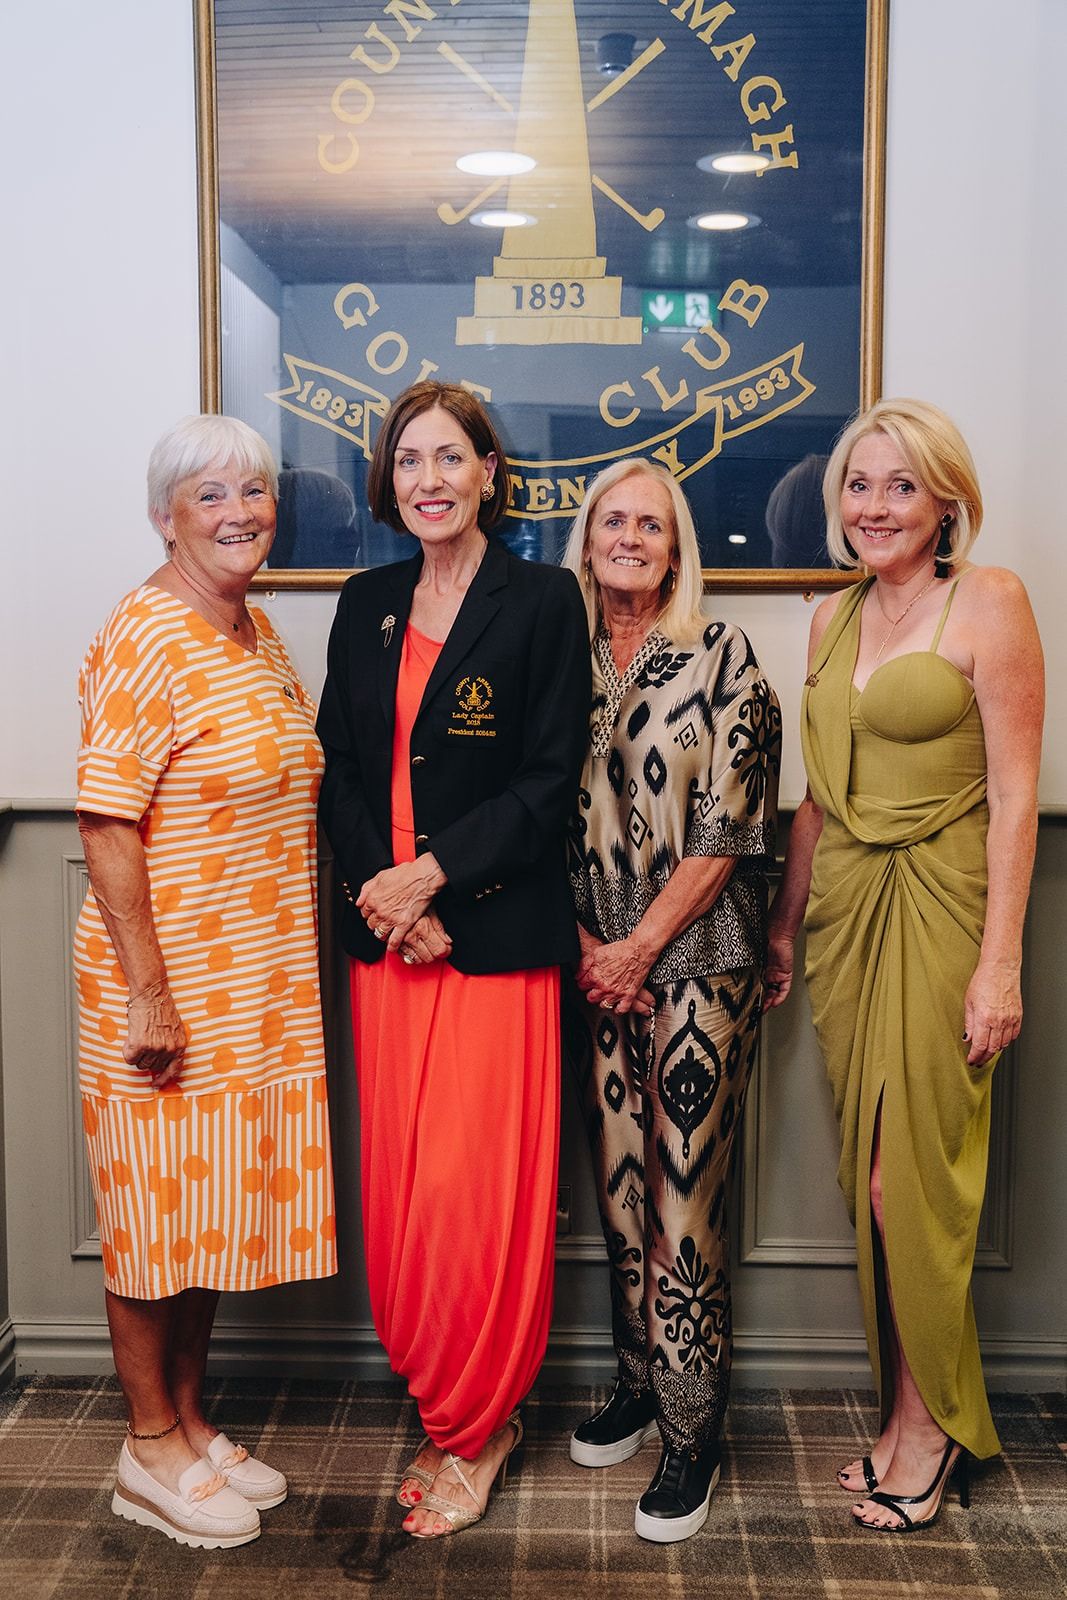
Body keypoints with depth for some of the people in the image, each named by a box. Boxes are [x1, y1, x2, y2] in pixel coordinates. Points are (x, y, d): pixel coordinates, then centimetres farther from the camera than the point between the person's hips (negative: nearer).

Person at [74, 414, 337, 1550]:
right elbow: (106, 825, -19)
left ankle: (190, 1423, 34)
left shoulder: (258, 634, 11)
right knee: (155, 1210, 6)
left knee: (213, 1203, 17)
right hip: (169, 989, -8)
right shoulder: (144, 641, -16)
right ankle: (150, 1452, 25)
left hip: (259, 982, 8)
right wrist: (146, 991, -21)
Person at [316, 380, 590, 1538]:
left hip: (495, 933, -4)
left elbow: (550, 780, -7)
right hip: (384, 932, 5)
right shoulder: (366, 605, 12)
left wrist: (433, 872, -14)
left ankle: (475, 1430, 19)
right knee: (397, 1179, 8)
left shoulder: (543, 601, -2)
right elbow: (338, 769, 8)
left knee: (478, 1183, -1)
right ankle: (446, 1404, 27)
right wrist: (383, 891, -7)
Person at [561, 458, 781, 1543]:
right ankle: (638, 1385, 30)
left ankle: (692, 1431, 12)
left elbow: (728, 832, -9)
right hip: (599, 967, 4)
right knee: (619, 1185, 12)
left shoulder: (720, 657, -4)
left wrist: (638, 948, -11)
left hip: (697, 962, -4)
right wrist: (584, 946, -3)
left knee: (685, 1198, -1)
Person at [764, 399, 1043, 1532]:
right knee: (869, 1176, 9)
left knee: (910, 1179, -1)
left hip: (939, 905, -6)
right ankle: (906, 1408, 25)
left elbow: (1013, 793, -10)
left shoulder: (988, 601, -6)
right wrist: (786, 922, 16)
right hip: (845, 906, 6)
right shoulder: (833, 618, 13)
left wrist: (999, 962, -14)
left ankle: (932, 1419, 20)